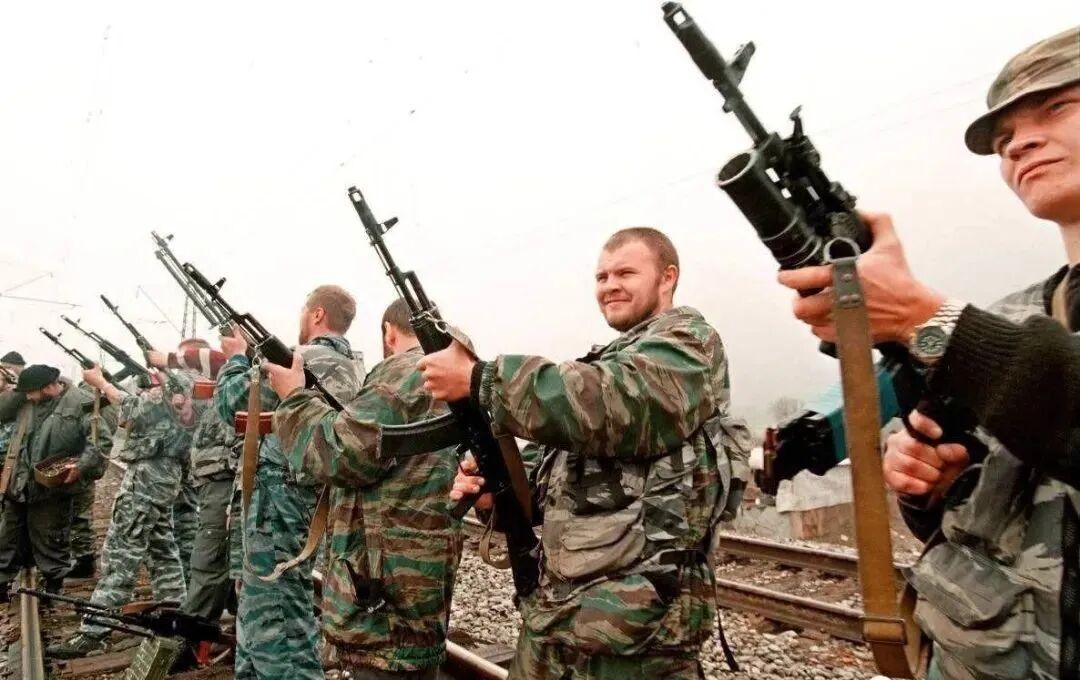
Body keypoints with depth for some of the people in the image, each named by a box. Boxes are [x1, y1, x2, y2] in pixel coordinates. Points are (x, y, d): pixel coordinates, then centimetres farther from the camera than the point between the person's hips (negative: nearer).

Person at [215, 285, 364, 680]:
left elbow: (230, 404, -12)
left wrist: (237, 358, 4)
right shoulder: (353, 369, 9)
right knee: (260, 605, 24)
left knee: (276, 618, 0)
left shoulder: (304, 359, -18)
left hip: (281, 500, -9)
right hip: (316, 498, 9)